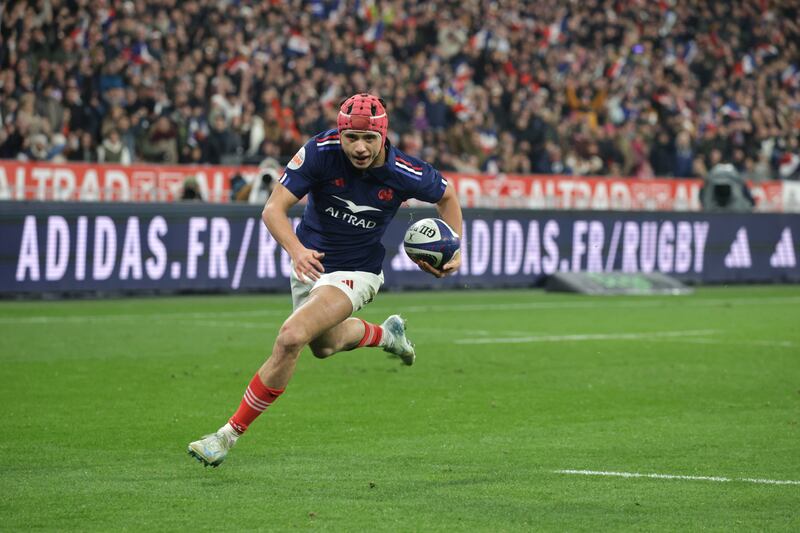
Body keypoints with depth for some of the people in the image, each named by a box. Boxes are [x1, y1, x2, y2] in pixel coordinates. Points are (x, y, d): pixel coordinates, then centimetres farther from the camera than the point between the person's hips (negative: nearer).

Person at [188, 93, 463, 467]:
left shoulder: (405, 173, -22)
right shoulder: (320, 152, -24)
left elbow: (447, 194, 1)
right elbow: (274, 208, -27)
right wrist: (296, 250, -45)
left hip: (355, 271, -4)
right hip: (310, 259, 4)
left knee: (291, 337, -24)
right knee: (324, 344, 27)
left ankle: (230, 433, -14)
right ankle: (386, 334, 60)